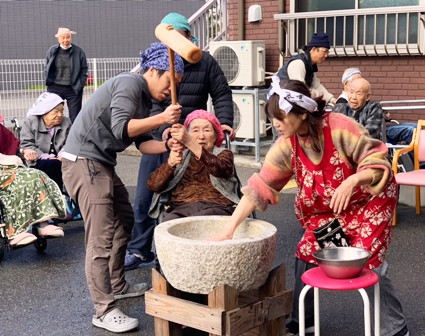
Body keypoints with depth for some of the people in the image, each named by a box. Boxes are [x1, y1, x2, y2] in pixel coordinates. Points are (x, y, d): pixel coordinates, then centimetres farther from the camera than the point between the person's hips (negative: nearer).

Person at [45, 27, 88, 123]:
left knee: (75, 117, 2)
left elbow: (84, 70, 4)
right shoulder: (52, 51, 3)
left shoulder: (78, 51, -1)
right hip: (55, 88, 1)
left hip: (73, 89, -1)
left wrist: (79, 85, -4)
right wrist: (49, 82, 2)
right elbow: (46, 69, 12)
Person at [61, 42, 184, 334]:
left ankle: (117, 285, 34)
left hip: (102, 163, 11)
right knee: (102, 237, -12)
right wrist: (162, 118, -24)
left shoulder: (144, 99, 18)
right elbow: (120, 128, -24)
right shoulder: (130, 84, -12)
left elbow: (142, 142, 9)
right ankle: (104, 311, -8)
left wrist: (166, 146, -8)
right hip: (83, 161, -11)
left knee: (124, 221, 20)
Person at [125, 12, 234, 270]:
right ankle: (140, 251, 23)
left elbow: (222, 95, 4)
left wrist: (224, 122, -12)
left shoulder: (205, 62, -2)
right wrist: (165, 127, -26)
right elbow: (151, 102, -10)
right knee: (144, 199, 8)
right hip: (156, 138, 3)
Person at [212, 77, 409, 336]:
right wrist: (229, 228, -20)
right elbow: (259, 187, -16)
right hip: (325, 209, 5)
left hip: (368, 201, -5)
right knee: (308, 253, -4)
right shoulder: (286, 147, -14)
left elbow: (377, 162, -21)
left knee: (368, 262, -13)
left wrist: (352, 181, -40)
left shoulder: (340, 128, -28)